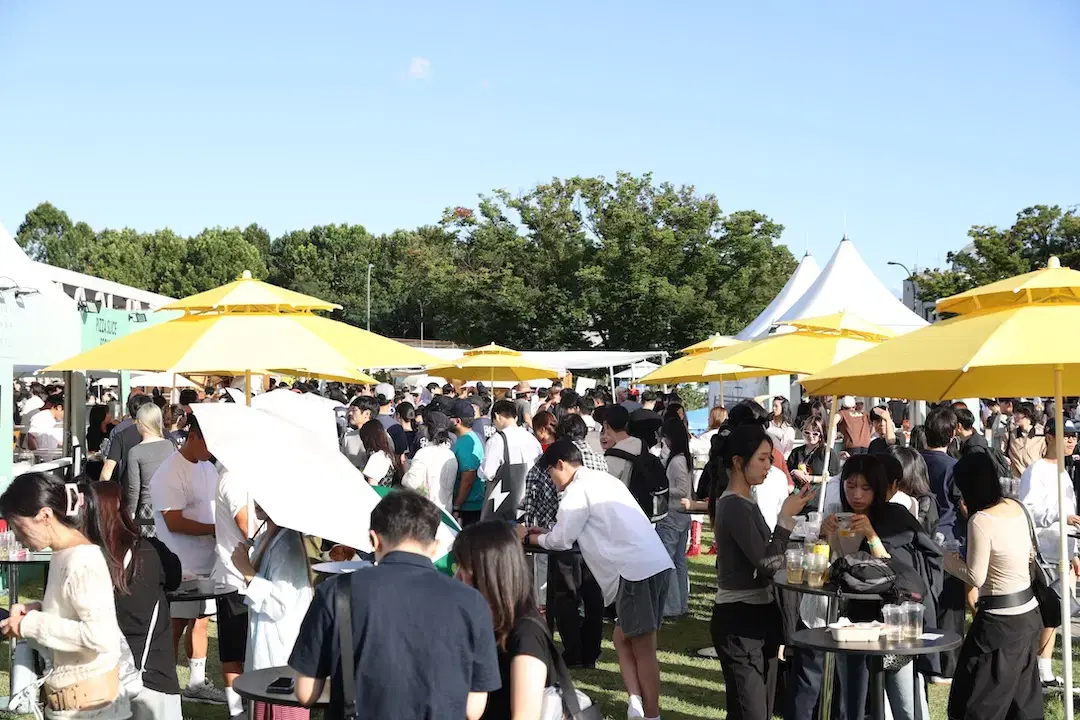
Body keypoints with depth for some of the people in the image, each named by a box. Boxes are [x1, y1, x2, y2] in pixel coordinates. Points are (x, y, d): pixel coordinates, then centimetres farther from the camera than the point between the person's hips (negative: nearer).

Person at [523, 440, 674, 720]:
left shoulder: (577, 489, -3)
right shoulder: (602, 480, 25)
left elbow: (561, 540, 1)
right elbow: (579, 529, 34)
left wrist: (529, 537, 19)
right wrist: (543, 531, 32)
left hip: (636, 570, -9)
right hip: (656, 564, 9)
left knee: (642, 650, -2)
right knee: (623, 639, 15)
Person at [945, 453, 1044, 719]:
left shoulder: (980, 521, -21)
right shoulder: (1017, 508, 3)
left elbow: (976, 577, -16)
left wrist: (947, 559, -2)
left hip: (1001, 620, -8)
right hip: (1028, 610, 8)